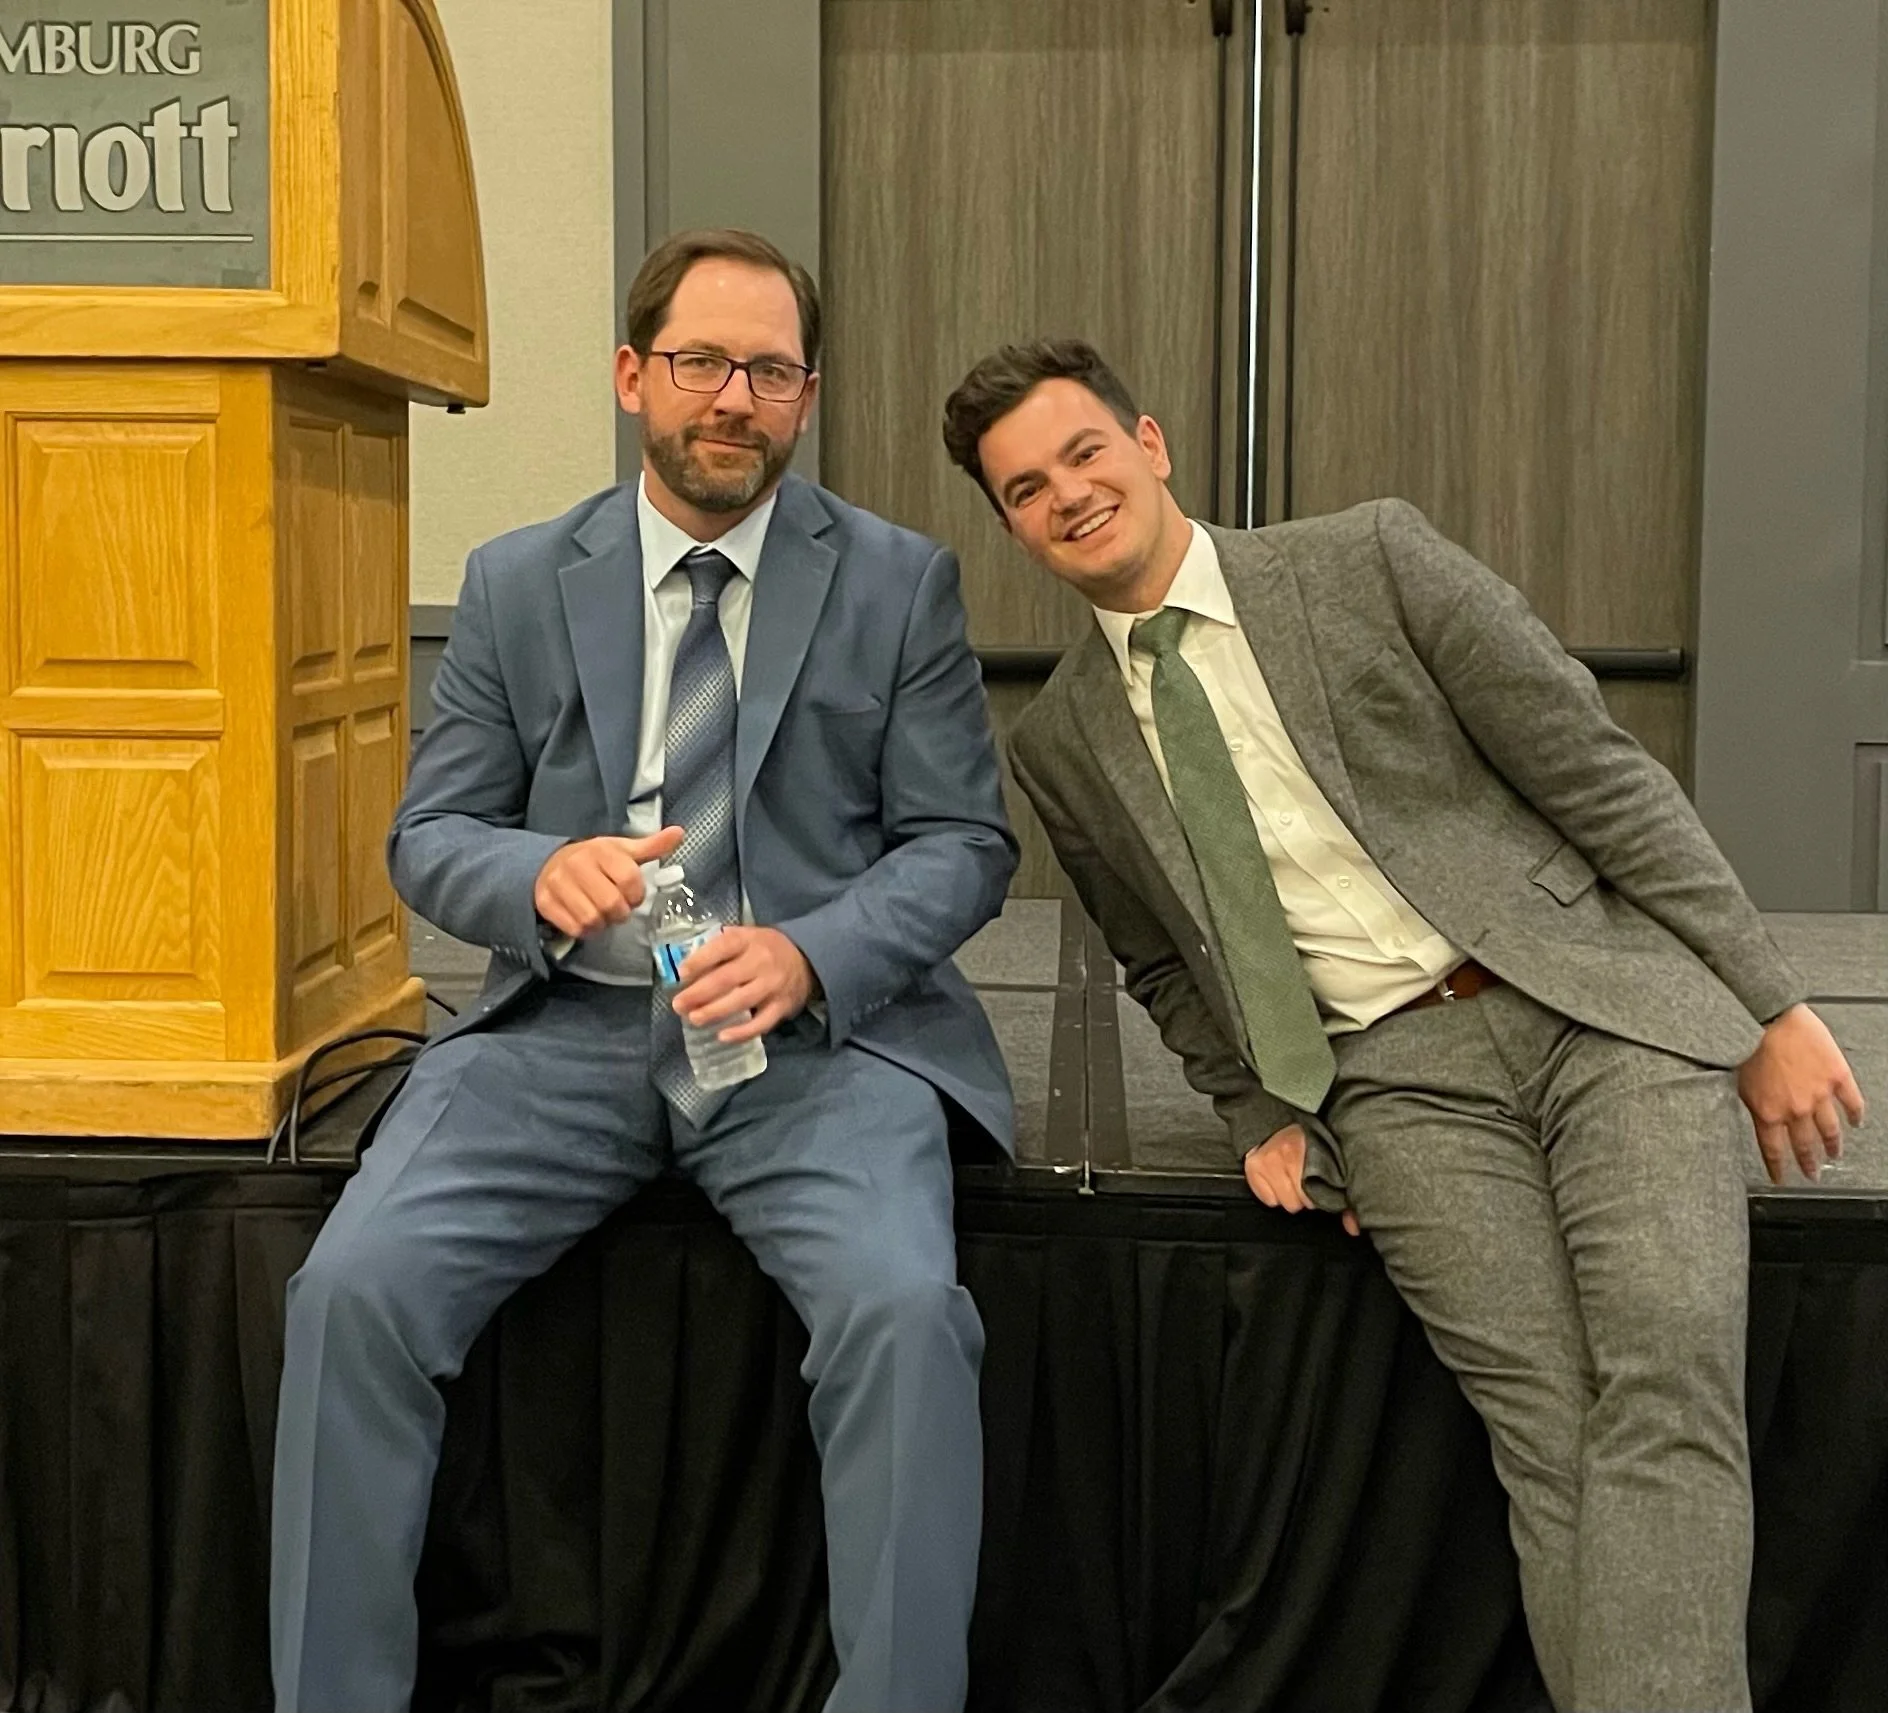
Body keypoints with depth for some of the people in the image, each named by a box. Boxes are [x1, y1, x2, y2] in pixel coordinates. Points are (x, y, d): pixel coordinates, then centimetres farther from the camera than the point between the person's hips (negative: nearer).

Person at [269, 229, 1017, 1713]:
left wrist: (813, 954, -17)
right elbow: (429, 837, 10)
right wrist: (542, 876, -14)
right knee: (354, 1287, -19)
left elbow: (964, 842, 3)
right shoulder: (516, 584, 10)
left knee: (903, 1310, -29)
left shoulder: (902, 583, 6)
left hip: (818, 1030, -1)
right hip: (568, 1030, 2)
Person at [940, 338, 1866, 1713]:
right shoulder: (1064, 744, 11)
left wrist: (1774, 1008, -2)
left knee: (1668, 1370, -23)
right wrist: (1265, 1116, 8)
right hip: (1394, 1076, 2)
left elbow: (1602, 775, 1)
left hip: (1600, 1002, -1)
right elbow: (1164, 971, 24)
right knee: (1548, 1424, -17)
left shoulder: (1371, 560, 1)